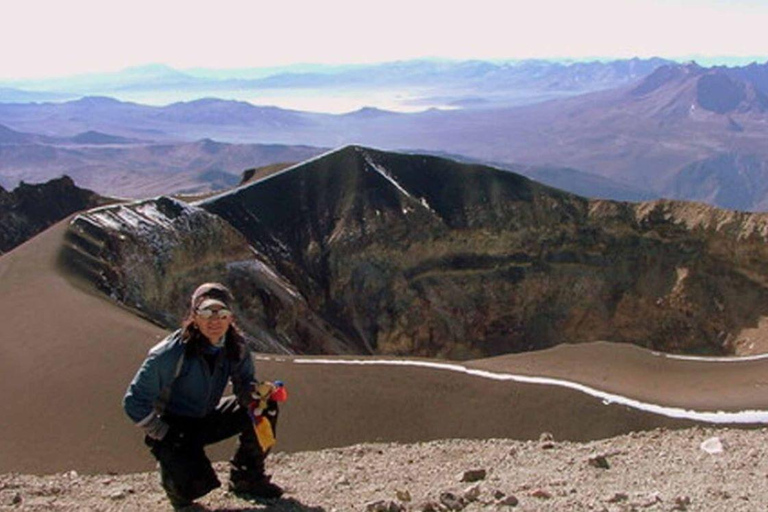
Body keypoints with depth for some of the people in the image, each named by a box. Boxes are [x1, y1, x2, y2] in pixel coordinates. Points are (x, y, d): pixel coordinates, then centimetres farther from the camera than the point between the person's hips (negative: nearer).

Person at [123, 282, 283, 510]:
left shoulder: (235, 346, -11)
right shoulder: (170, 354, -26)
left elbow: (245, 383, 0)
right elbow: (134, 403, -20)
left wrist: (255, 394, -24)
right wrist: (165, 436, -20)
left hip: (207, 419, 6)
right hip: (173, 427, -6)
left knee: (265, 409, -12)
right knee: (196, 485, -29)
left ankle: (247, 478, 6)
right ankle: (172, 467, 8)